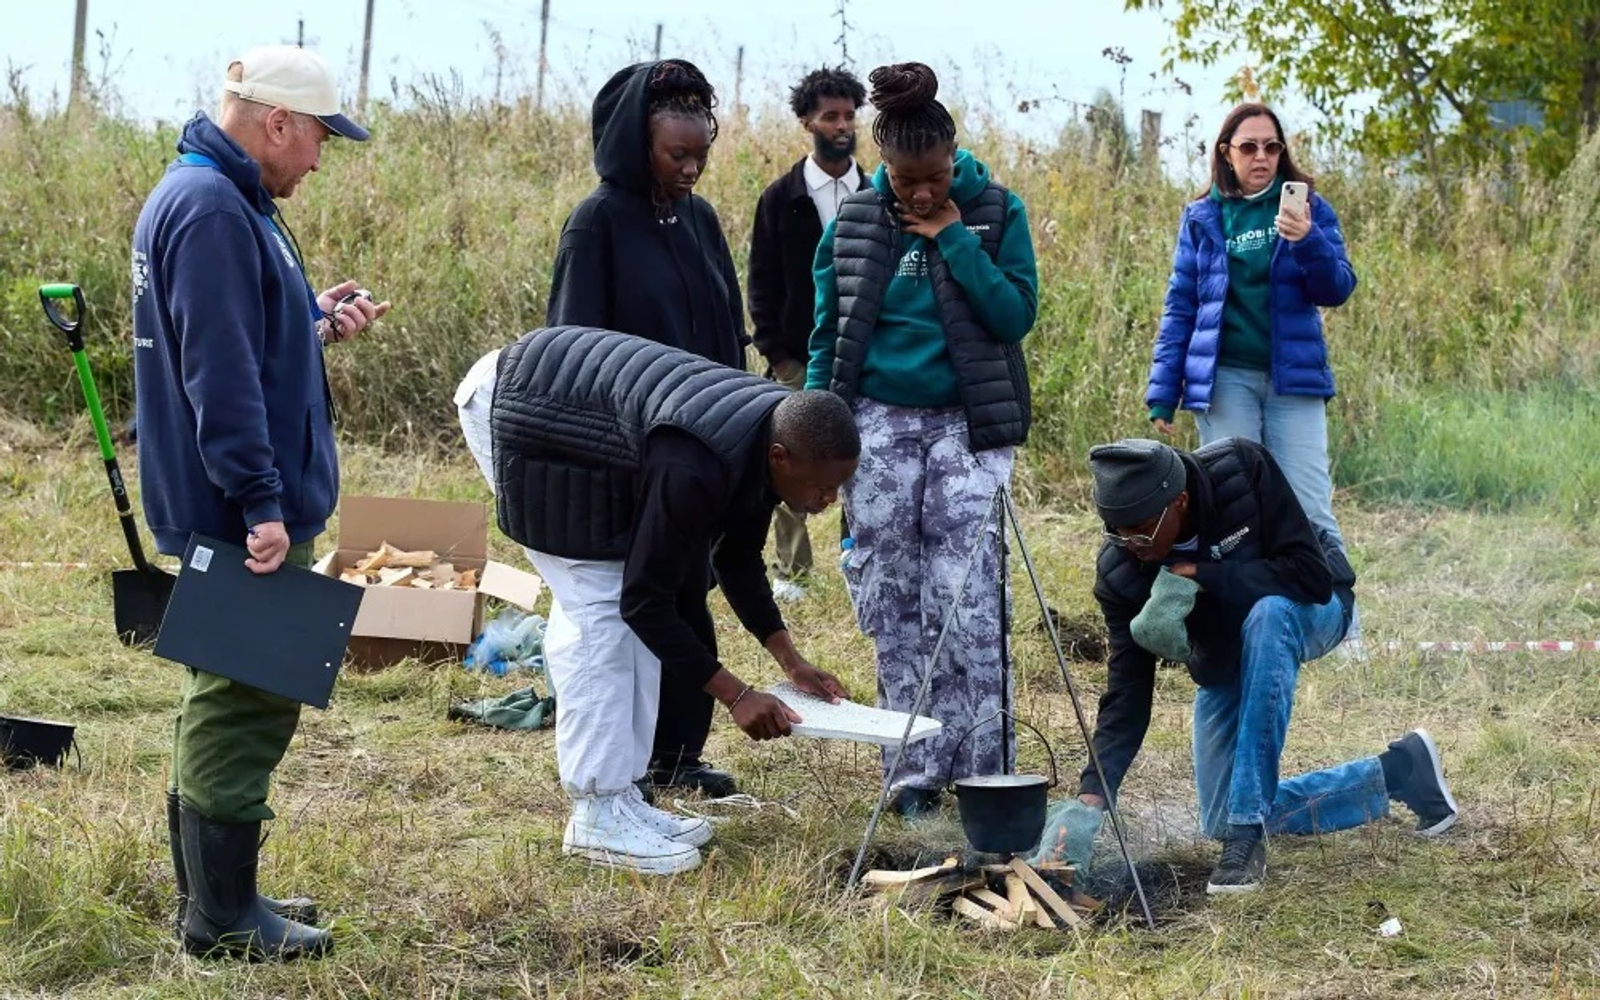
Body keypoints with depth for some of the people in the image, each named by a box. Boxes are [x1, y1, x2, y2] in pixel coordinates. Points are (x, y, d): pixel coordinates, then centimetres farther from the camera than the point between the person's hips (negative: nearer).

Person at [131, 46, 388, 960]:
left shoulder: (226, 200, 14)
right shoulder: (211, 212, -19)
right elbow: (220, 373, -24)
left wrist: (315, 324, 5)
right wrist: (262, 504, -24)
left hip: (226, 509, 11)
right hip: (240, 515, -11)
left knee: (231, 701, 17)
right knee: (246, 704, -3)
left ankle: (214, 892, 27)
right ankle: (223, 916, 5)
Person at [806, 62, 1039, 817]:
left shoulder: (996, 212, -2)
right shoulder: (853, 222, 3)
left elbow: (1017, 314, -10)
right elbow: (827, 334, 8)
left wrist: (953, 238, -14)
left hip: (968, 425, -2)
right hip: (878, 425, 2)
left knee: (966, 602, -8)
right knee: (891, 603, 3)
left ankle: (981, 767, -1)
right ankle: (914, 766, 11)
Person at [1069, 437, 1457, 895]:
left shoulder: (1241, 467, -33)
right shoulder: (1119, 571, -25)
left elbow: (1314, 576, -34)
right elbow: (1127, 692, -23)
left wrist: (1201, 575, -39)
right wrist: (1094, 791, -36)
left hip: (1310, 612, -4)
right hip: (1224, 659, 4)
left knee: (1267, 616, -41)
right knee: (1222, 822, -1)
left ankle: (1248, 833, -34)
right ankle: (1398, 770, 15)